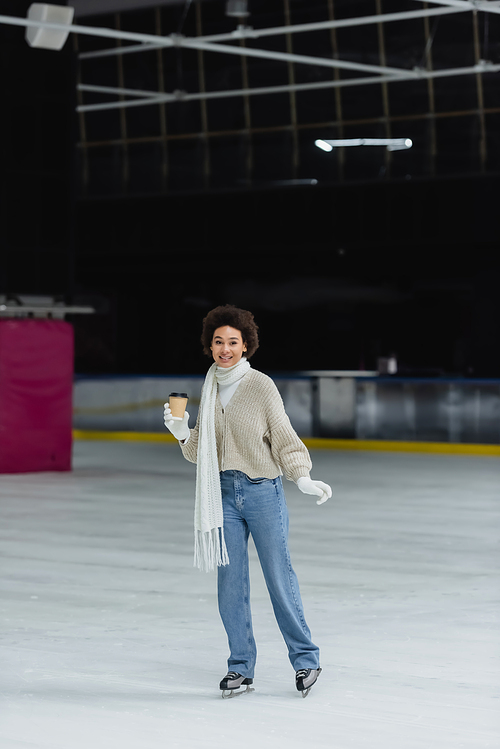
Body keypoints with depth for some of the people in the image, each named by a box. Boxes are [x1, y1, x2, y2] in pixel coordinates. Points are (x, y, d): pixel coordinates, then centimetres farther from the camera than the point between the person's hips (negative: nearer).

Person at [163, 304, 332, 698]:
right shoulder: (211, 388, 9)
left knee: (279, 576, 0)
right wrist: (182, 432, -5)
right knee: (230, 583, 3)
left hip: (263, 491, -4)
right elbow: (203, 450, 14)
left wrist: (304, 479, -20)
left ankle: (306, 658, 14)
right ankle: (241, 668, 12)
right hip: (223, 492, 4)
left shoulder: (261, 385, -6)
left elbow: (284, 439, -6)